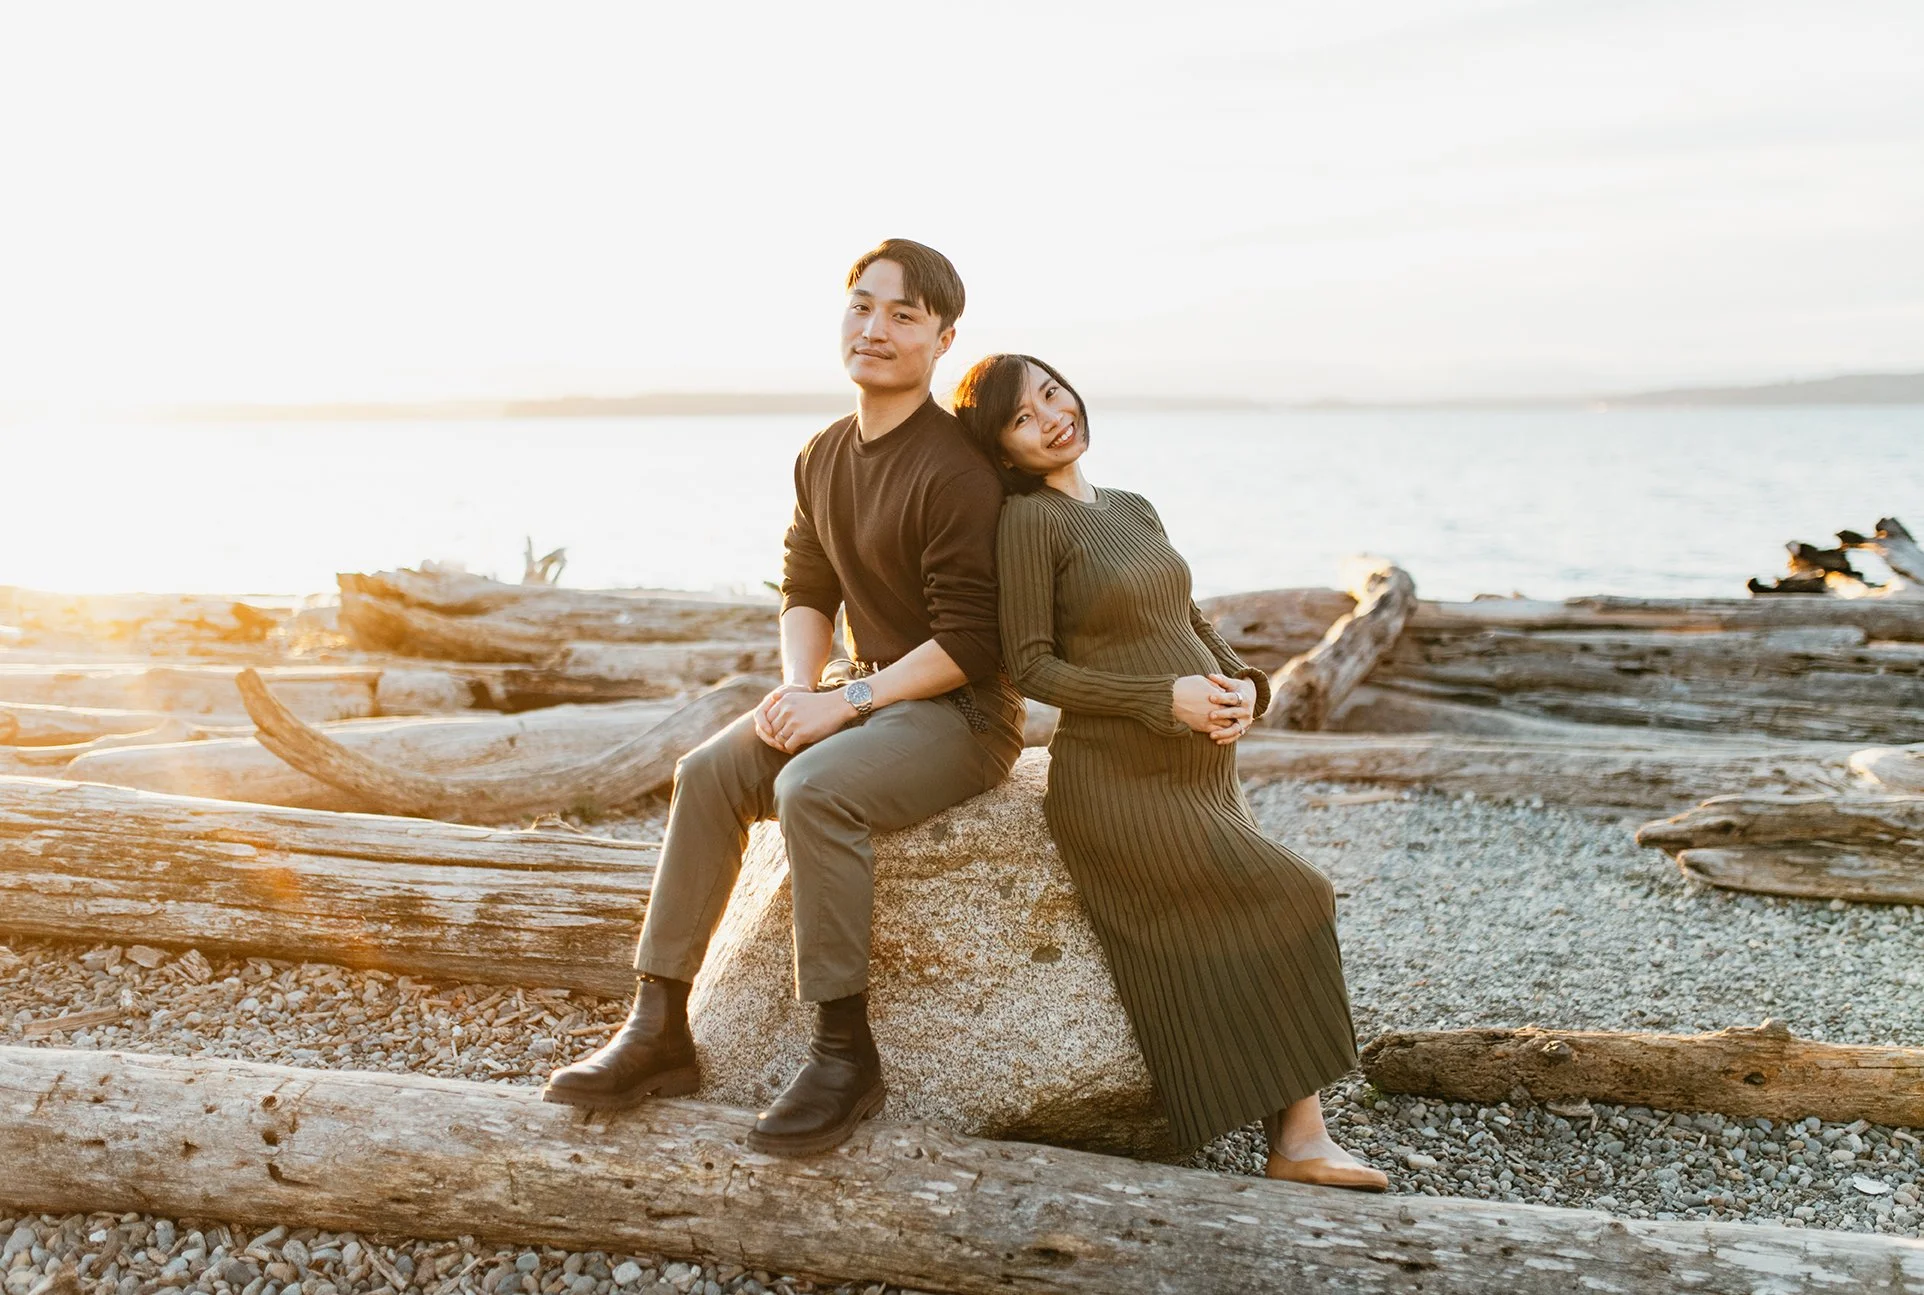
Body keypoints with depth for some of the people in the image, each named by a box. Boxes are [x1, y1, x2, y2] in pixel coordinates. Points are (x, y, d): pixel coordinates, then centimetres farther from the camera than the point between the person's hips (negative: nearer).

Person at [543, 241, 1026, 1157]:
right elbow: (806, 591, 13)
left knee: (813, 788, -32)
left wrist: (847, 700, -21)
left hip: (962, 708, -8)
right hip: (865, 694, 8)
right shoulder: (823, 458, 8)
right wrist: (798, 686, -6)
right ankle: (660, 1029, -7)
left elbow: (969, 642, -20)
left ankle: (845, 1055, -22)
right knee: (709, 773, -10)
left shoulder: (956, 470, -18)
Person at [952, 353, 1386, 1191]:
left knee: (1247, 938, 1)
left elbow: (1190, 622, 18)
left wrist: (1243, 684, -3)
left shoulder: (1134, 509, 14)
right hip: (1117, 779, -7)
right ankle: (1299, 1136, 1)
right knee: (1285, 901, -12)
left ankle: (1300, 1142, 5)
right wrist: (1165, 697, -19)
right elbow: (1030, 666, -12)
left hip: (1203, 772, 7)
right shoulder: (1030, 520, -9)